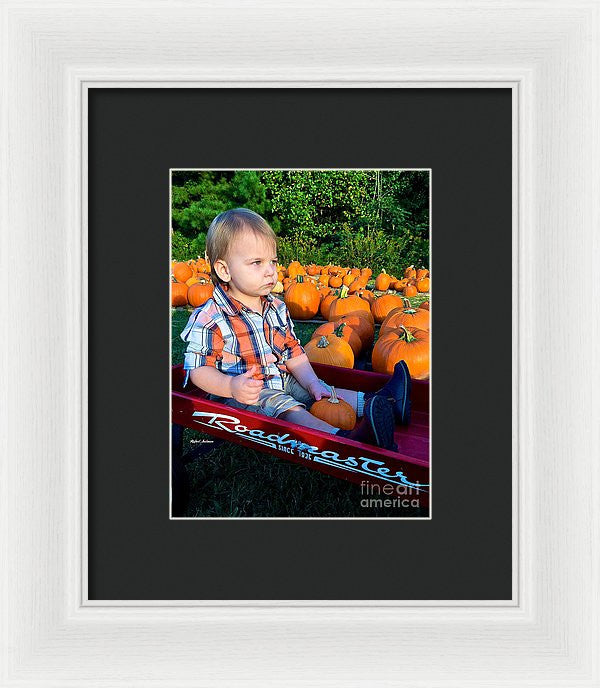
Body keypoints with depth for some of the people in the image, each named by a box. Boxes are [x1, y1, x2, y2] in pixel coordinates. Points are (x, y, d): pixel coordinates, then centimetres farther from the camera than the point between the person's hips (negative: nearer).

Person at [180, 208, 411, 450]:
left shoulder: (277, 309, 7)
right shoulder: (209, 319, -17)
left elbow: (293, 353, 12)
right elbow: (198, 369, -16)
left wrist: (313, 384, -4)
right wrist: (231, 386, -34)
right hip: (242, 394, -9)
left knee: (321, 391, -3)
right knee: (284, 408, -30)